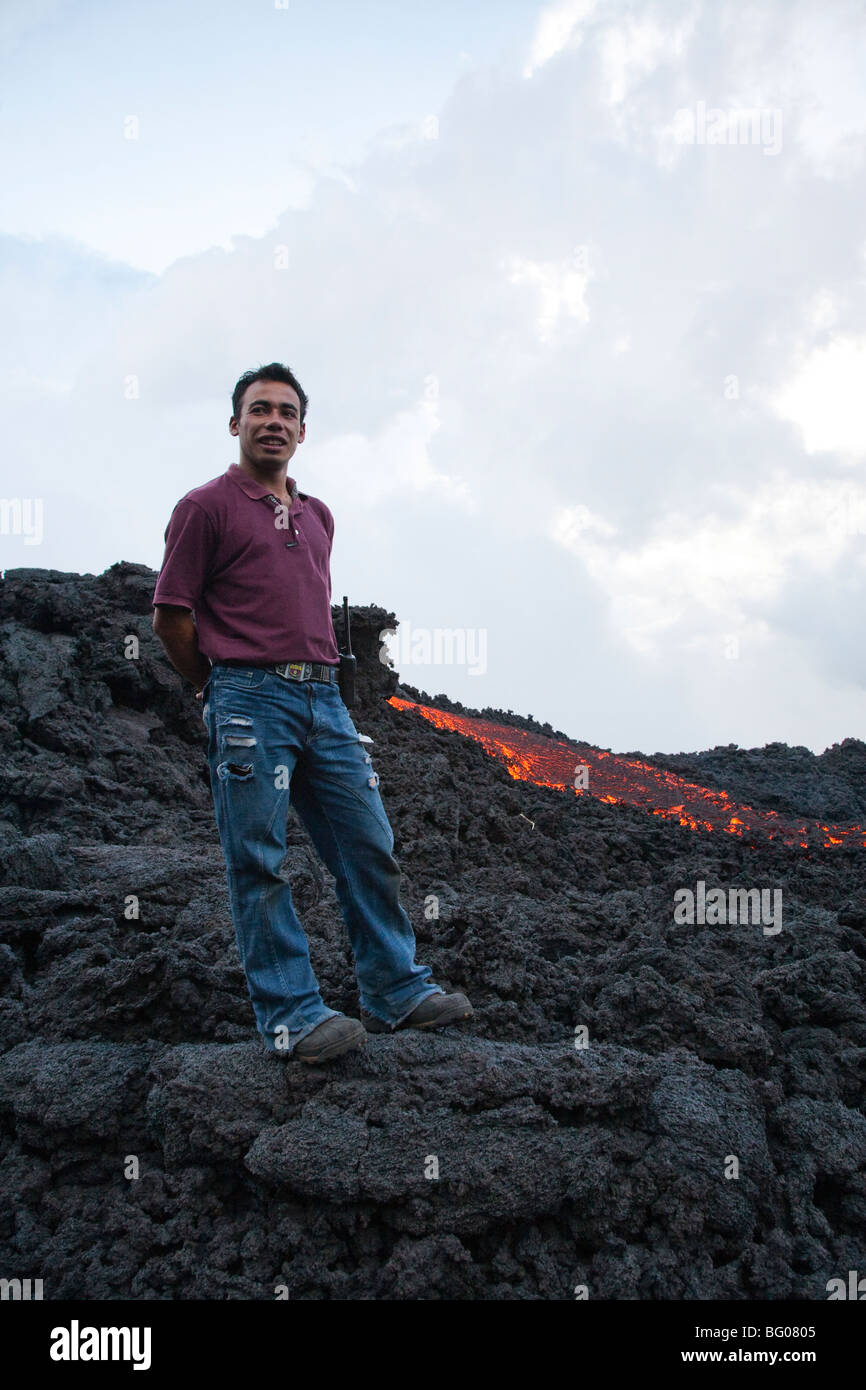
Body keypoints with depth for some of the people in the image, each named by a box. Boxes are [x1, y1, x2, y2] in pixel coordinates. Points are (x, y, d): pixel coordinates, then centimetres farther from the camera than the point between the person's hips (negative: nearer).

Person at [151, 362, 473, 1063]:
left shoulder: (318, 516, 19)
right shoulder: (206, 506, 1)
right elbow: (170, 616, 0)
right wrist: (225, 689, 7)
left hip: (325, 699, 6)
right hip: (250, 701, -6)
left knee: (370, 847, 5)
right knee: (259, 862, -3)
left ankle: (396, 991, 15)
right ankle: (291, 1014, 3)